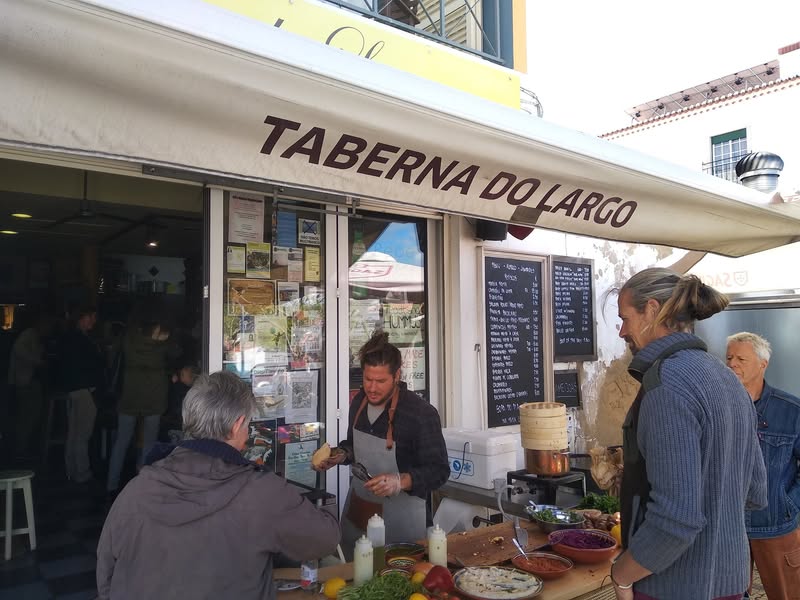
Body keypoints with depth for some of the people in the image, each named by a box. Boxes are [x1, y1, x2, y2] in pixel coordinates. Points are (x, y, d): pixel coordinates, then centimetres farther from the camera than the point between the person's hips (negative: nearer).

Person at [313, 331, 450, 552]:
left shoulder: (422, 413, -22)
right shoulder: (359, 401, -1)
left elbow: (439, 471, -18)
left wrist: (401, 481, -33)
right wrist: (341, 456, -4)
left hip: (400, 517, -6)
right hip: (358, 510, 6)